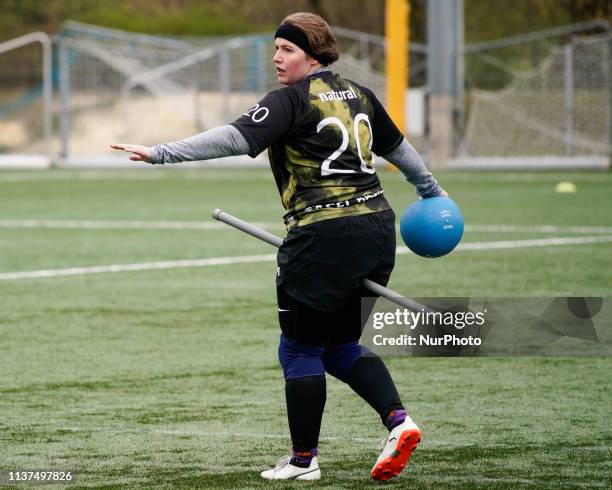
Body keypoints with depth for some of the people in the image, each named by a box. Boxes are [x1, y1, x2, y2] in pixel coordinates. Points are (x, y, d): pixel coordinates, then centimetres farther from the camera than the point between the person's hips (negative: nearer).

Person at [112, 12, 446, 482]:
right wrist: (430, 189, 45)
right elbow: (397, 146, 28)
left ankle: (304, 460, 12)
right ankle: (398, 420, 1)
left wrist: (160, 153, -24)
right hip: (376, 229, 8)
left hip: (324, 237, -8)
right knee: (341, 346, 20)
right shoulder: (359, 95, 14)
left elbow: (235, 138, -21)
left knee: (300, 350, 6)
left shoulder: (291, 100, -9)